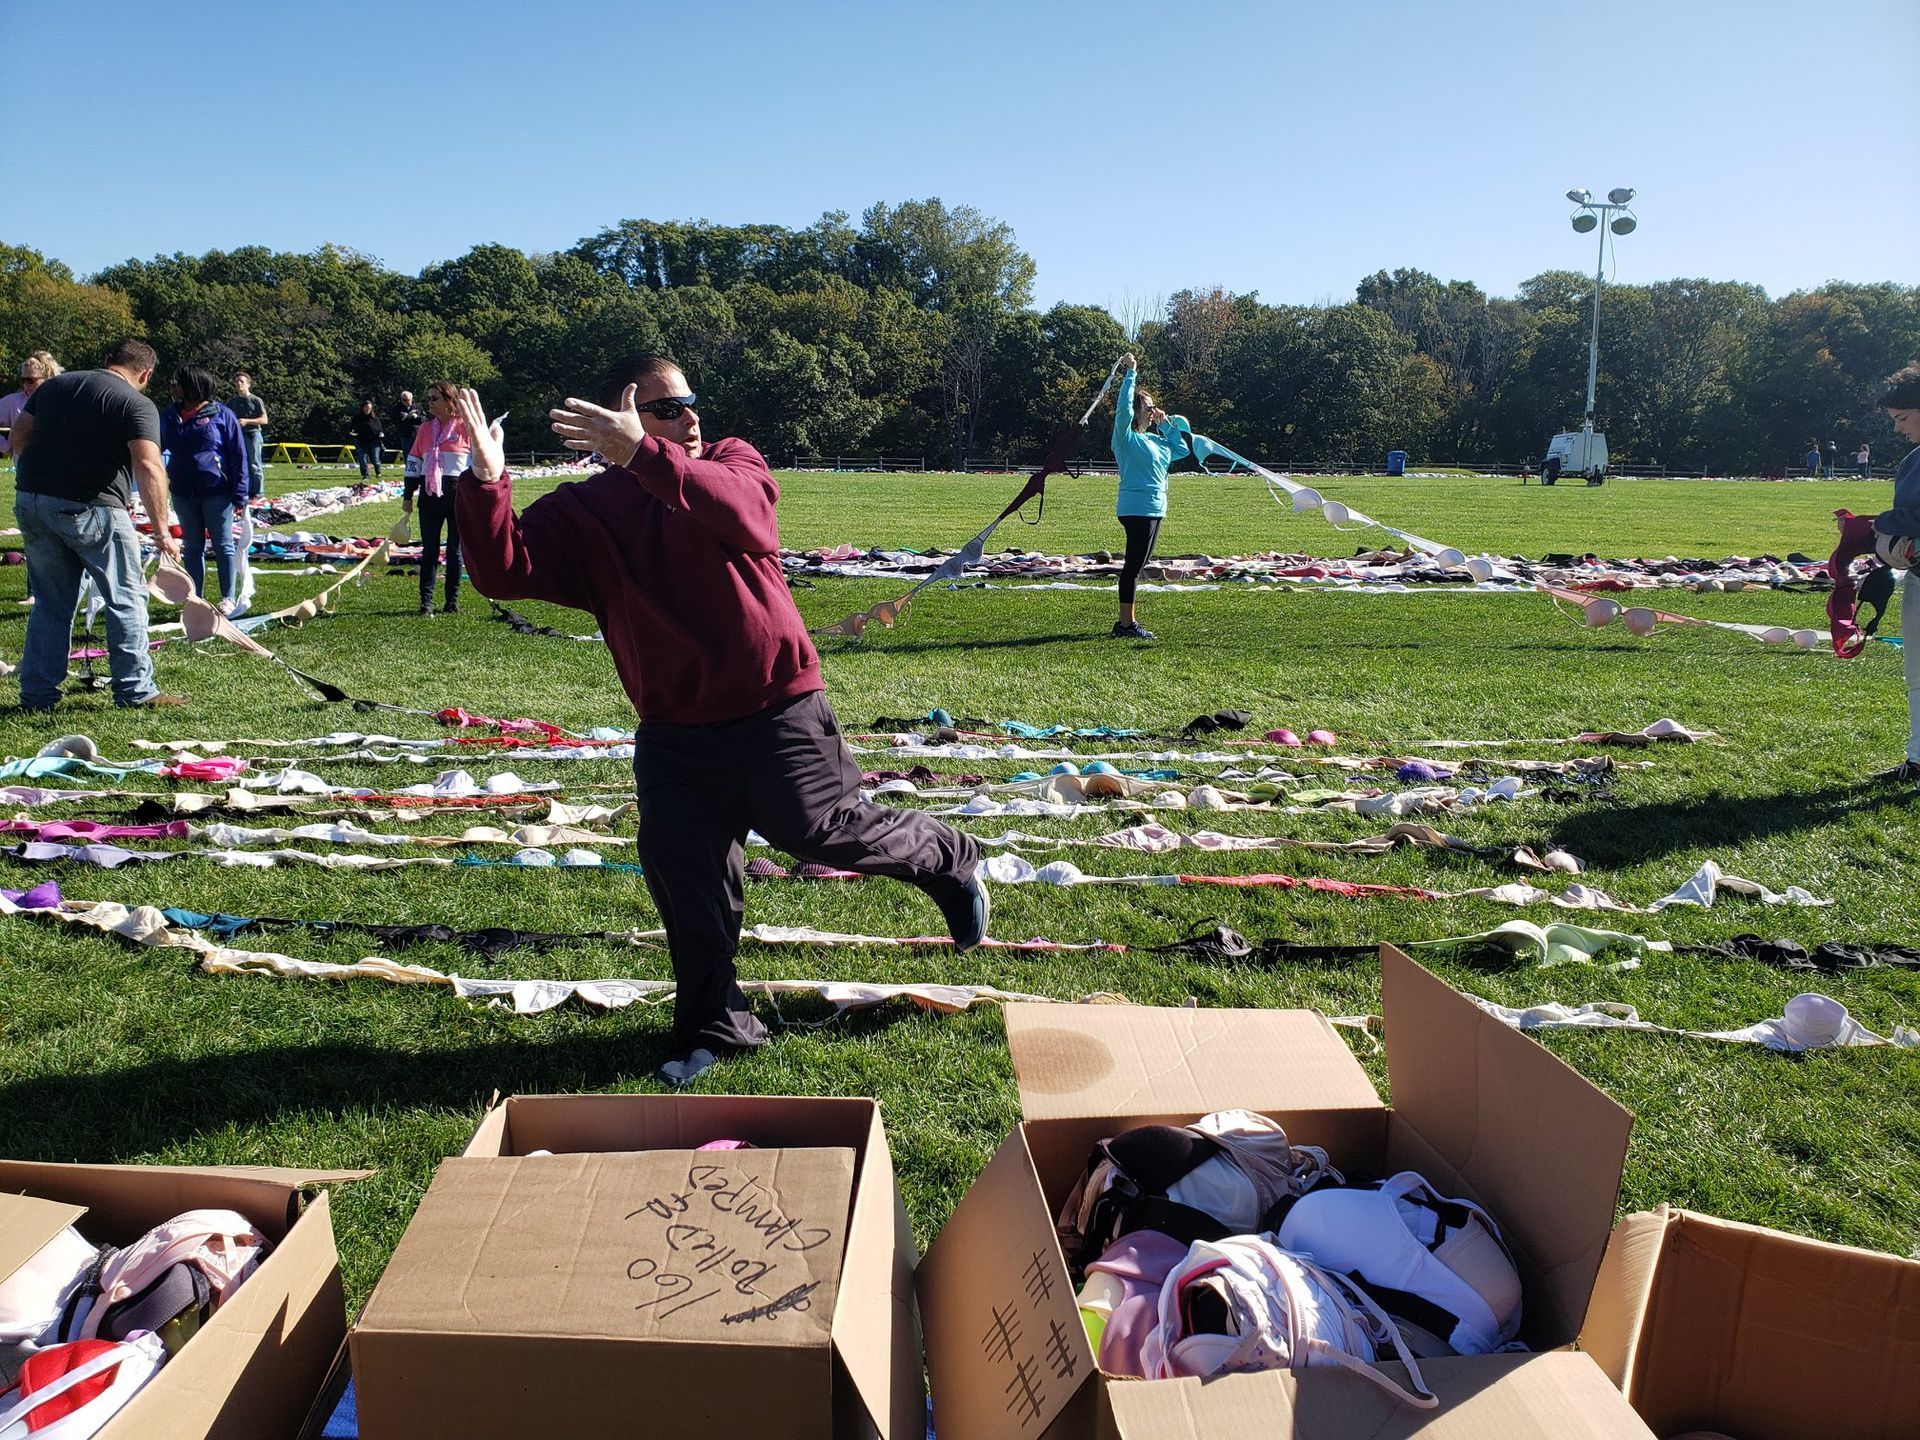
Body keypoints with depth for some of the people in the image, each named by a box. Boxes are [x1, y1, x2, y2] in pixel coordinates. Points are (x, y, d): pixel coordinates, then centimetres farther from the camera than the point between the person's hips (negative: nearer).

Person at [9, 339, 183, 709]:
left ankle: (37, 694, 17)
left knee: (51, 604, 15)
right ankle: (135, 690, 7)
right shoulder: (137, 404, -5)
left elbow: (19, 436, 18)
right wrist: (161, 531, -17)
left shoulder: (53, 385, 16)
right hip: (91, 509, -6)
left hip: (30, 502, 6)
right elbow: (148, 467, -17)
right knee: (126, 601, 6)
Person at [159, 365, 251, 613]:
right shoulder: (169, 416, 8)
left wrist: (239, 494, -10)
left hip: (216, 492, -5)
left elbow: (239, 455, -6)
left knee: (223, 546, 3)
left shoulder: (221, 415, -6)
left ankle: (229, 599, 11)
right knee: (192, 547, 11)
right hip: (183, 494, 5)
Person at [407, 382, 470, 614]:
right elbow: (414, 461, 13)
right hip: (429, 495, 4)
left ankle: (453, 601, 14)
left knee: (455, 551, 6)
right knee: (429, 550, 3)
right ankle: (426, 601, 5)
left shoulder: (465, 427, -2)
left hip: (458, 494, -3)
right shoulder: (426, 428, 10)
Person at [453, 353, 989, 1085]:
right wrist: (487, 482, -25)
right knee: (682, 875, 4)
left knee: (822, 828, -6)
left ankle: (948, 861, 25)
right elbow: (504, 570, -9)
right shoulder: (583, 513, 3)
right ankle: (712, 1026, 23)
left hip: (777, 709, -3)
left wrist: (644, 456, -39)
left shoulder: (733, 462, -1)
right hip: (674, 735, 3)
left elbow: (739, 510, -26)